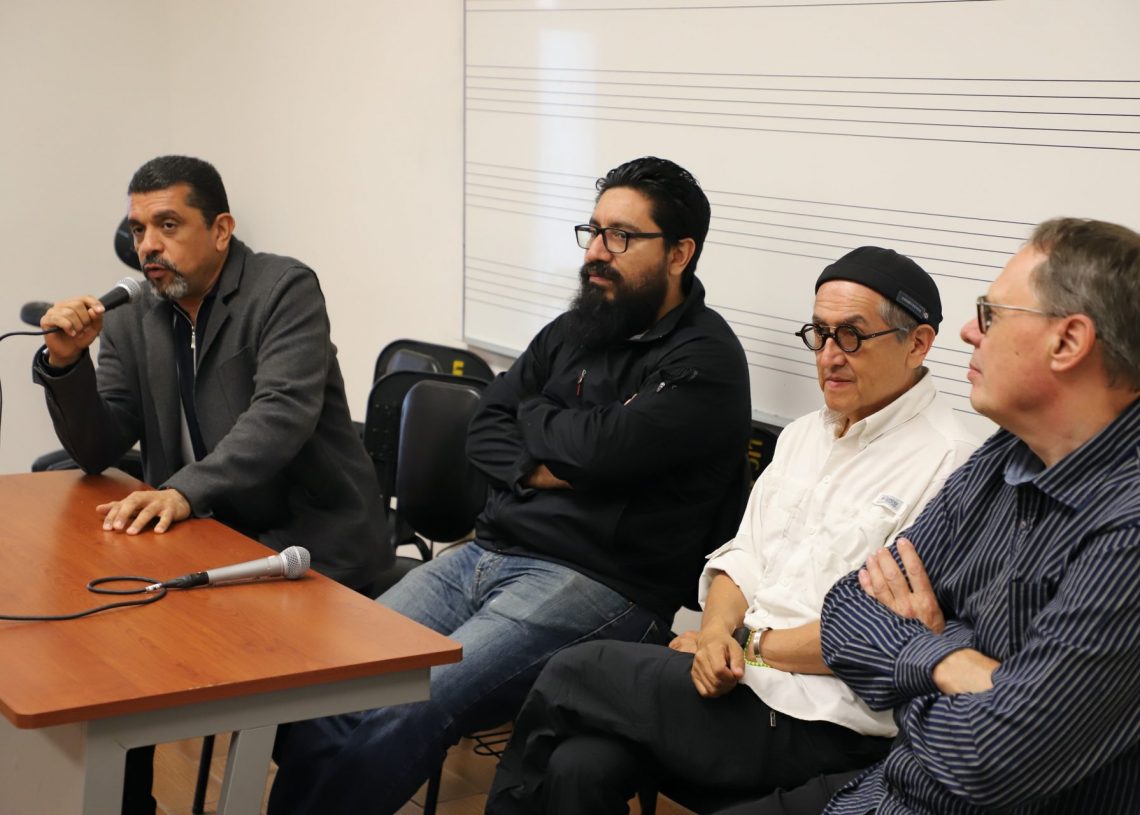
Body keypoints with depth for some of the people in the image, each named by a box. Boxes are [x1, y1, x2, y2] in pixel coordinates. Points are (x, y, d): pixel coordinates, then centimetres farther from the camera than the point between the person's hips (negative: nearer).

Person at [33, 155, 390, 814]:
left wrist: (184, 491, -37)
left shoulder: (285, 289, -9)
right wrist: (65, 360, -11)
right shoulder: (132, 321, 9)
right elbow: (98, 453, 7)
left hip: (313, 541, -6)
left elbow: (281, 414, -24)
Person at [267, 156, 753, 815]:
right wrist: (538, 469, -6)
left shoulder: (705, 360, -5)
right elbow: (486, 429, 15)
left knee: (402, 715, -26)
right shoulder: (575, 329, 18)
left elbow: (602, 445, -17)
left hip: (595, 583, -7)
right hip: (488, 553, 7)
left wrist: (532, 414, 4)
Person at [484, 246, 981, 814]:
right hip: (741, 677, 7)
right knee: (581, 765, -18)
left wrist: (751, 645, -10)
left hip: (818, 725, -7)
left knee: (572, 676, -10)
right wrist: (718, 631, -7)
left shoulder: (946, 463, -13)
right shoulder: (805, 434, 17)